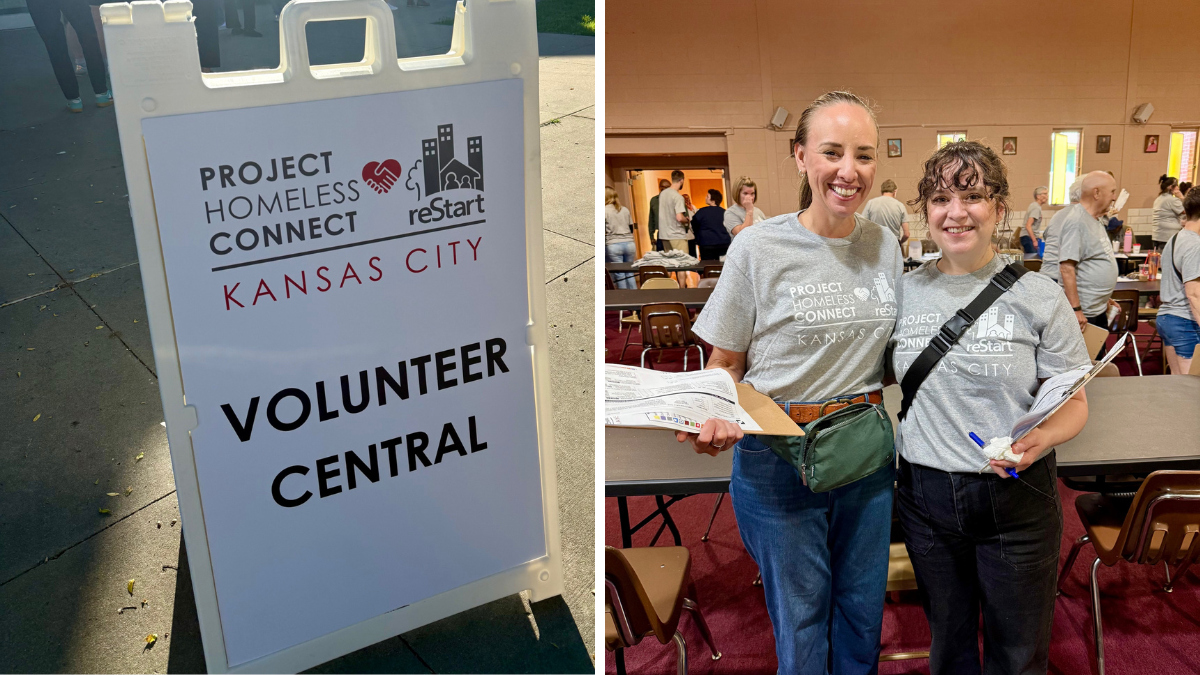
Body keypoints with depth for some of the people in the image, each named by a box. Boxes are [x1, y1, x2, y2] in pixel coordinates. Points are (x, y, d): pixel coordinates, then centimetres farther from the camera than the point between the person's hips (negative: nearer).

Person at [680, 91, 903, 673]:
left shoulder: (885, 246, 3)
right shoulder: (759, 248, -11)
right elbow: (726, 364, -5)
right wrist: (716, 419, -23)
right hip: (778, 457, -4)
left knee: (864, 610, 18)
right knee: (800, 619, 10)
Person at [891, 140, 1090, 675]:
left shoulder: (1038, 296, -8)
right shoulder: (903, 292, 0)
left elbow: (1073, 402, -5)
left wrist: (1042, 437, -25)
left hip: (1015, 497, -2)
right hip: (925, 494, 3)